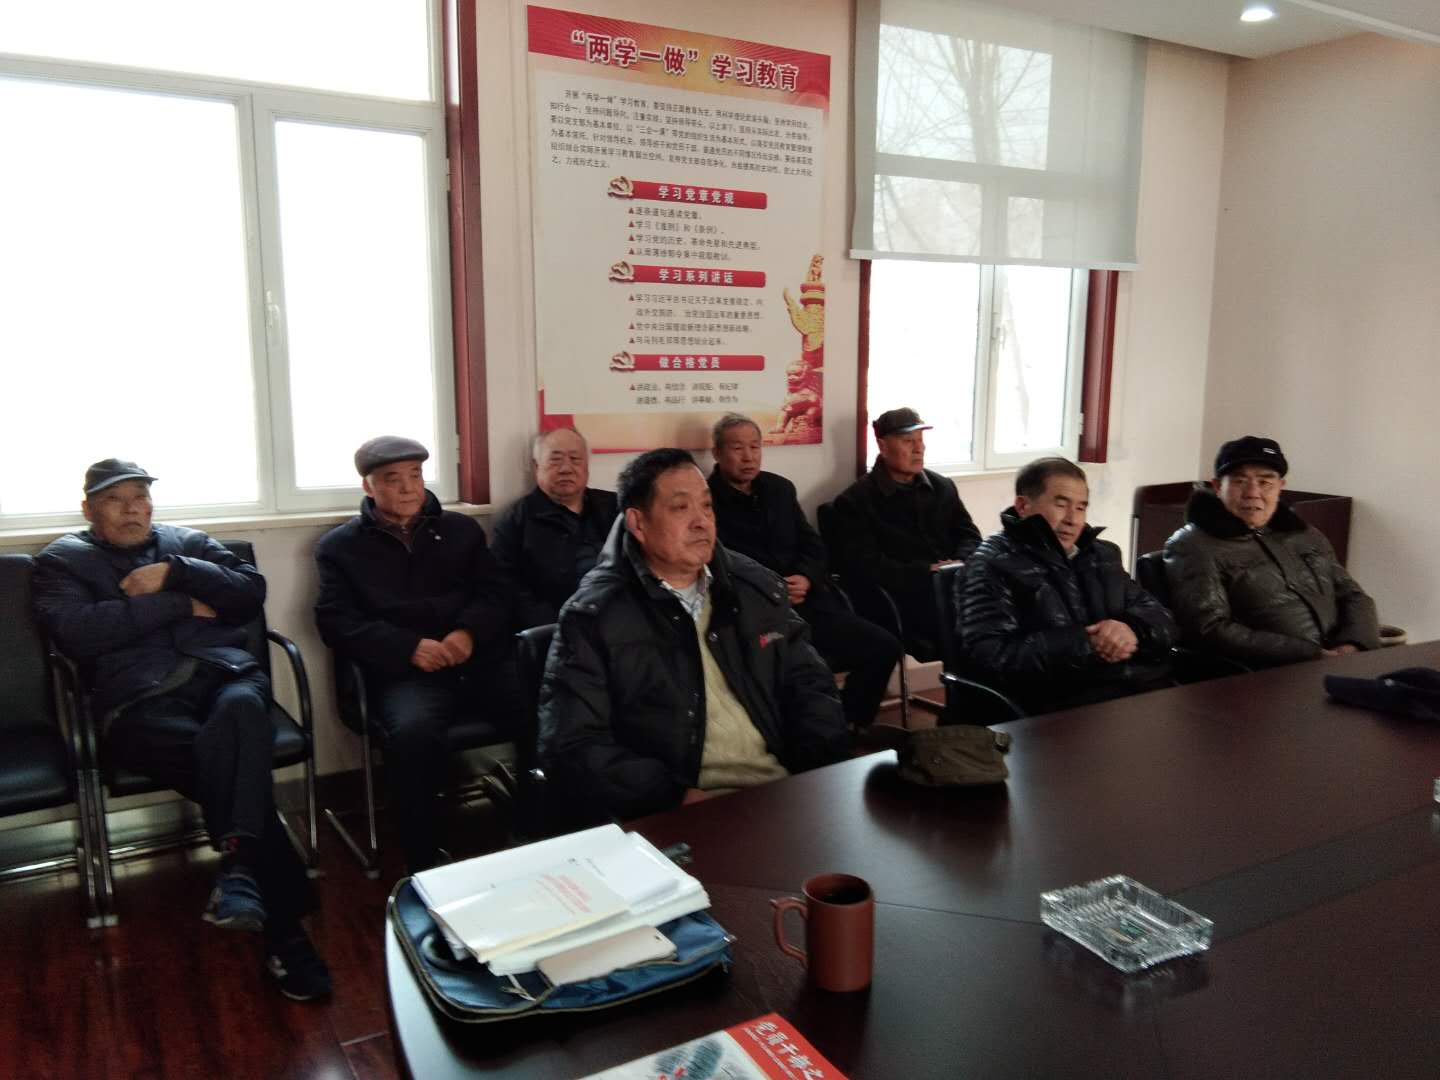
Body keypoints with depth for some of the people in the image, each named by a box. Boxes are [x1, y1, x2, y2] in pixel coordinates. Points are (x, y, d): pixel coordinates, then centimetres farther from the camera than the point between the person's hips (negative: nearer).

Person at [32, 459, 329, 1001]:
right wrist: (182, 605, -1)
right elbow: (77, 631, -2)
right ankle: (284, 927, -31)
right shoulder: (62, 561, 19)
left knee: (238, 713, -37)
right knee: (236, 760, -31)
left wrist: (174, 573, 0)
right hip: (140, 701, -2)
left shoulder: (186, 543, 27)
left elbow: (251, 592, 13)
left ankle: (239, 868, -49)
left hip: (226, 675, 3)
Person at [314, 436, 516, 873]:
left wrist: (469, 631, -8)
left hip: (480, 659, 3)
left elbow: (495, 592, 15)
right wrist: (409, 648, -13)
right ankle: (424, 863, -21)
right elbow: (336, 621, 3)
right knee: (412, 731, -37)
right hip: (403, 671, -2)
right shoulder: (340, 545, 15)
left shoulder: (462, 529, 23)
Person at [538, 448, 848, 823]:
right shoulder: (593, 615, -3)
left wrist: (826, 777, 0)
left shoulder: (757, 586, 12)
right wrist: (679, 796, -18)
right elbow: (571, 746, -9)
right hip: (669, 815, -4)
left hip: (787, 791, 4)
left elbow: (810, 686, 16)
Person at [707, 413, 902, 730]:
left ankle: (847, 730, 11)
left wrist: (805, 579, -5)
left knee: (885, 646, -4)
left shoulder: (780, 488, 17)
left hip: (806, 606, 7)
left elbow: (812, 545, 16)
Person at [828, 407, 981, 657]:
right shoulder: (854, 501, 2)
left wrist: (960, 564, -3)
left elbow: (970, 535, 21)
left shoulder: (943, 487, 19)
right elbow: (863, 566, -8)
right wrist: (926, 572, -14)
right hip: (902, 595, -5)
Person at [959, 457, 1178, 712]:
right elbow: (993, 656, -12)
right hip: (1065, 704, -7)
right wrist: (1086, 644, -14)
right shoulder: (990, 567, 0)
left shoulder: (1101, 554, 23)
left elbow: (1161, 617, 20)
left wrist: (1132, 629, -4)